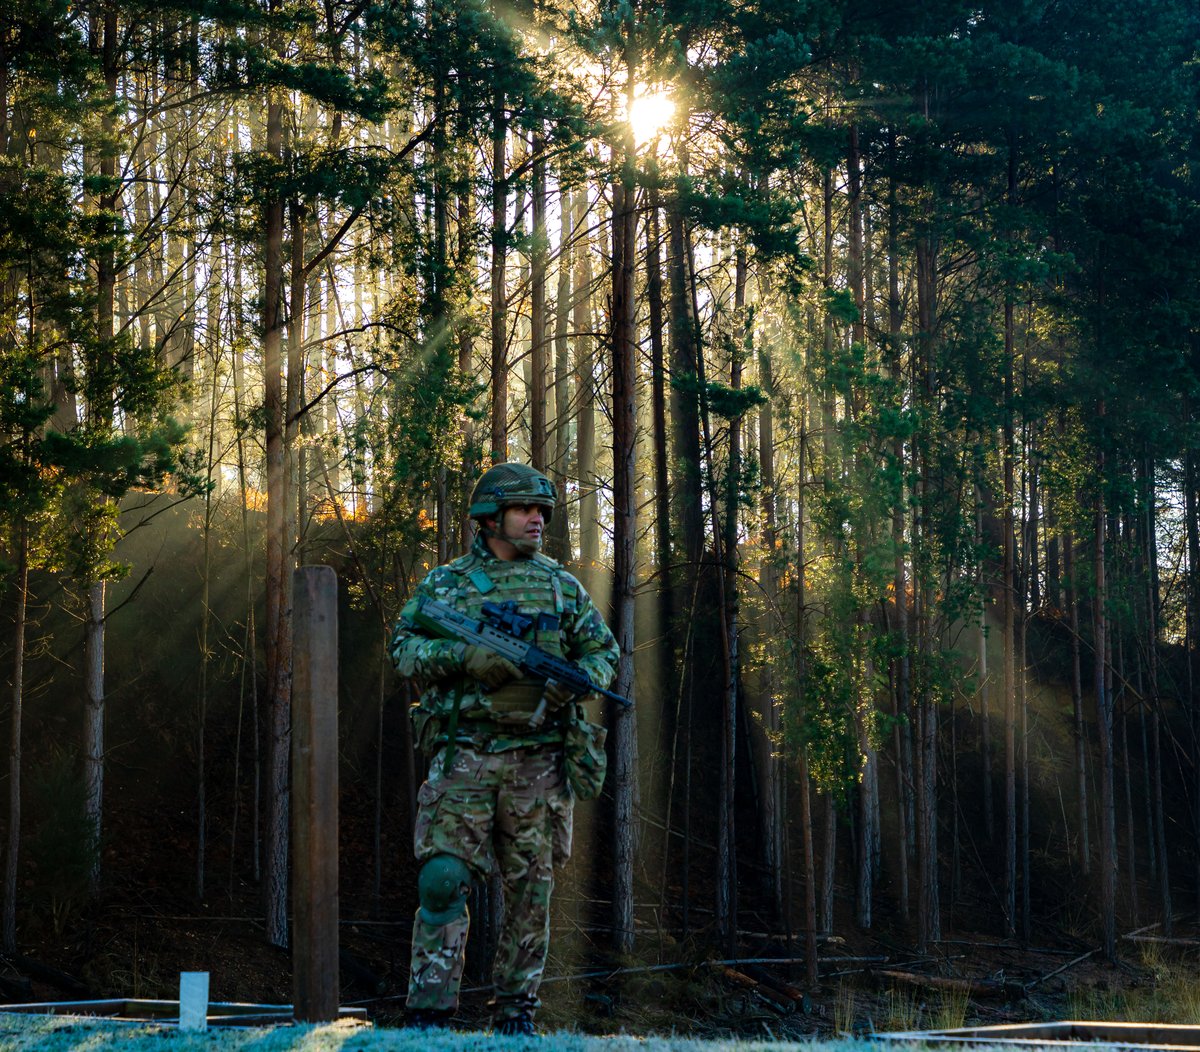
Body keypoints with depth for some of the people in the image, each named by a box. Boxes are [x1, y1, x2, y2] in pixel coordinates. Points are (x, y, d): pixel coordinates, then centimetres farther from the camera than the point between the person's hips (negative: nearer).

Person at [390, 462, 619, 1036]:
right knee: (443, 880, -10)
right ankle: (428, 1013, -6)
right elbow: (404, 648, 0)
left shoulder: (560, 584, 11)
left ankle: (516, 1014, 14)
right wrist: (464, 657, -17)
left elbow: (604, 650, 14)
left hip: (536, 763, 2)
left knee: (530, 890, 5)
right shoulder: (445, 583, 7)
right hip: (463, 757, -2)